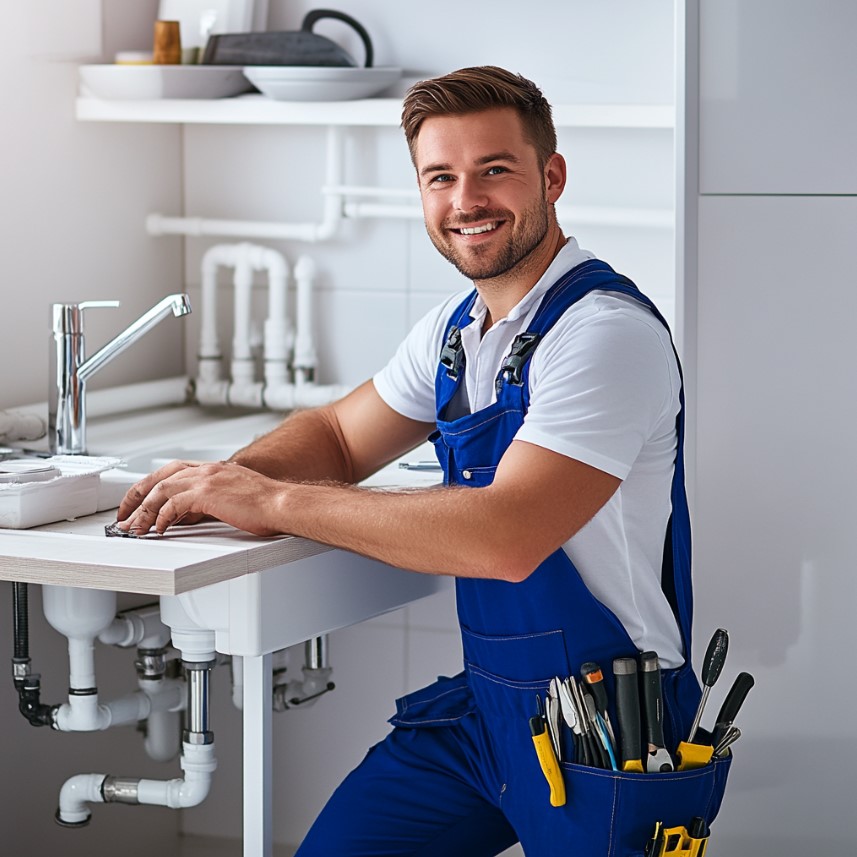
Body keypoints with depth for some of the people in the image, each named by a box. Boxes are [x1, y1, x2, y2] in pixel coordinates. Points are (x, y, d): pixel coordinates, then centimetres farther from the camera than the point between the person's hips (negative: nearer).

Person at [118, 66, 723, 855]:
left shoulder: (608, 333, -21)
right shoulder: (457, 327, 8)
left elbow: (507, 537, -31)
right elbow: (337, 436, 19)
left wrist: (276, 503, -24)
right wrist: (227, 482, -5)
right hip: (483, 702, 7)